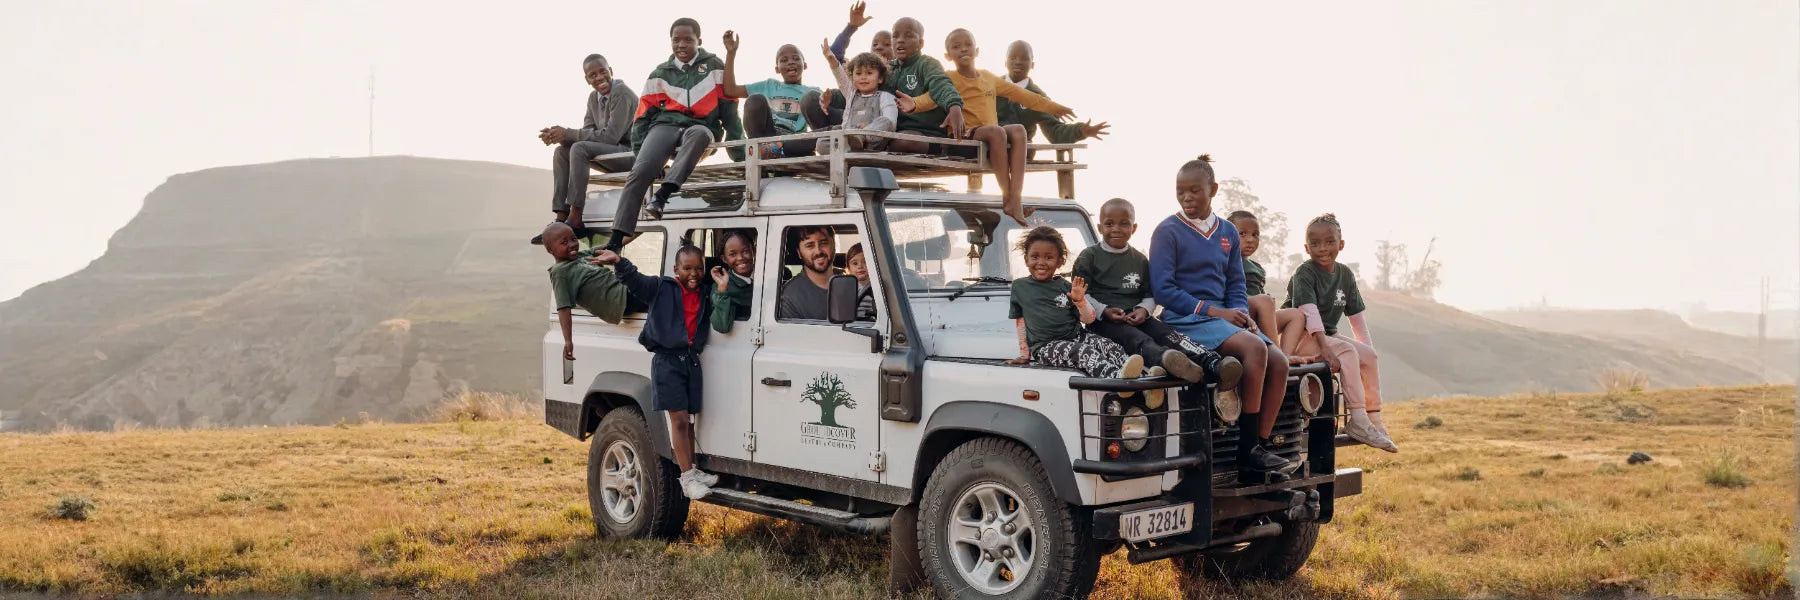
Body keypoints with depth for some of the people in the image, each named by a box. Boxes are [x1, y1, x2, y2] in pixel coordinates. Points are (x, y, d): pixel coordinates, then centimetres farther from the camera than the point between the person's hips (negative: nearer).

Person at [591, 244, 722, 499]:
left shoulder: (704, 296, 11)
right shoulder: (660, 288, -3)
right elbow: (634, 279, -17)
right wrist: (618, 262, -36)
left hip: (692, 360, 4)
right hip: (667, 360, -4)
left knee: (688, 420, 12)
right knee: (679, 419, -6)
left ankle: (692, 470, 23)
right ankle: (687, 479, 0)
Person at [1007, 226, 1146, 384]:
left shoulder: (1065, 286, 10)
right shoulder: (1019, 286, 9)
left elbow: (1088, 319, 7)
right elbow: (1020, 322, 16)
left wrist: (1080, 300, -12)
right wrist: (1024, 354, 13)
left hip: (1076, 336, 4)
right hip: (1046, 346, -3)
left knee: (1109, 346, -25)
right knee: (1085, 352, -33)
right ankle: (1117, 377, -59)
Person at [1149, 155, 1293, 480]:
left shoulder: (1228, 232, 14)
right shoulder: (1168, 231, -4)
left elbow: (1235, 285, 16)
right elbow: (1162, 289, -10)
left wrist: (1241, 315, -6)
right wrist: (1213, 310, -16)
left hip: (1223, 317, 7)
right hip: (1185, 319, -7)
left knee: (1278, 362, -15)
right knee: (1254, 348, -29)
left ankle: (1261, 446, -14)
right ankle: (1247, 450, -24)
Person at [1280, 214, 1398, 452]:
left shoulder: (1345, 274, 9)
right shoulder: (1305, 273, -13)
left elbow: (1356, 315, 12)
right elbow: (1309, 312, -25)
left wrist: (1367, 348, 4)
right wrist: (1324, 347, -35)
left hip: (1327, 335, 7)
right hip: (1301, 337, -7)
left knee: (1368, 355, -10)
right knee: (1347, 350, -27)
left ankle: (1374, 421, -5)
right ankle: (1357, 421, -27)